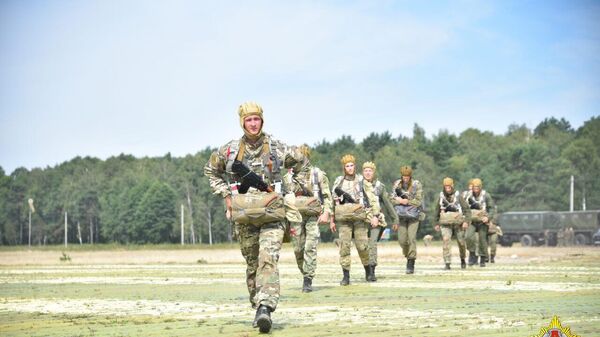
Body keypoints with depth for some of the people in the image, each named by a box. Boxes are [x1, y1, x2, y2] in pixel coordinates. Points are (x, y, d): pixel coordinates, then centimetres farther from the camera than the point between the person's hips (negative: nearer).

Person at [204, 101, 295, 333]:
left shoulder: (277, 148, 0)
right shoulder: (230, 150, 5)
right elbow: (211, 171, 21)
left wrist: (285, 194, 2)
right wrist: (225, 195, 11)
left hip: (272, 215, -3)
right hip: (244, 216, 3)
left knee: (268, 259, -19)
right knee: (252, 264, 10)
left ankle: (265, 309, -30)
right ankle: (258, 307, 21)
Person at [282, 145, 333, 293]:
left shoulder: (318, 174, 2)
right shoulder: (288, 177, 10)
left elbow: (328, 196, 2)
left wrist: (326, 213, -11)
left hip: (313, 216, -3)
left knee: (310, 248, -12)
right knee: (298, 249, 2)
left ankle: (308, 280, -12)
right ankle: (305, 274, 22)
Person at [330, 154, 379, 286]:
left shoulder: (362, 181, 5)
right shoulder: (338, 182, 10)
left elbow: (372, 198, 2)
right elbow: (333, 201, 14)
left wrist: (375, 215, -7)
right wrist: (332, 220, 11)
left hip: (359, 216, -1)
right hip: (343, 218, 1)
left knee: (362, 245, -2)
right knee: (344, 245, -6)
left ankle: (368, 270, 22)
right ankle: (346, 276, -4)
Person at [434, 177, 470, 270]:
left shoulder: (458, 196, -6)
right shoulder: (441, 197, 3)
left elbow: (467, 209, -7)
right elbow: (437, 210, 16)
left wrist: (466, 221, -19)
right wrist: (437, 223, 18)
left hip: (458, 223, -1)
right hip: (445, 224, 1)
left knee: (461, 242, 8)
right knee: (445, 240, -18)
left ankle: (463, 259, 37)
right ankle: (447, 264, -19)